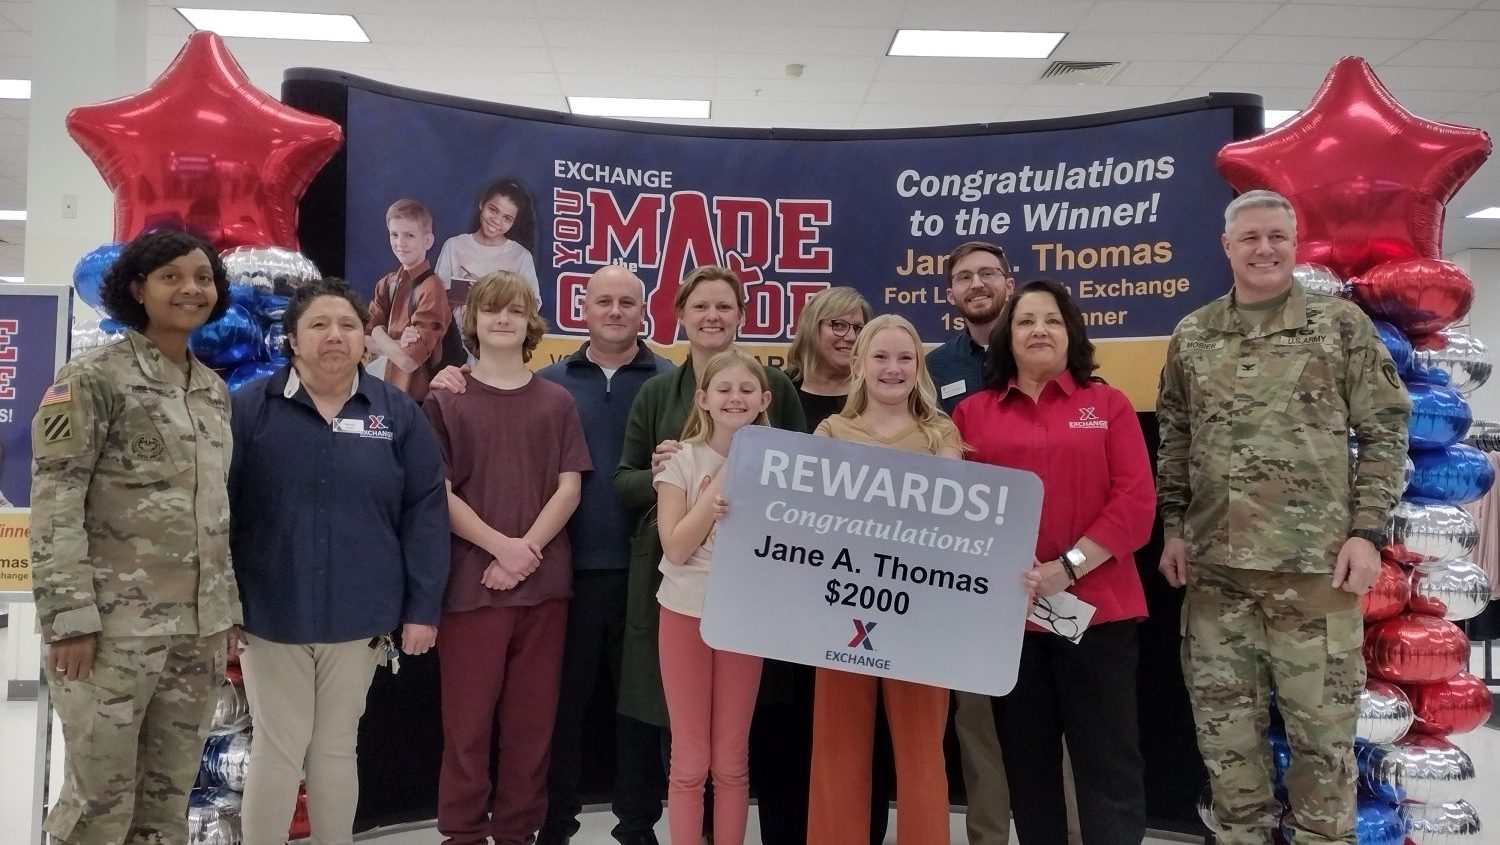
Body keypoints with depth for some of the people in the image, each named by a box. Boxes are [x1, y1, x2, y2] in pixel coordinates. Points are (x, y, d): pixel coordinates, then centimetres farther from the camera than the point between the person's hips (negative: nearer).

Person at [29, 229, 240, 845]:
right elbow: (53, 505, -11)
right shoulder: (94, 377, -6)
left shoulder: (215, 390, 13)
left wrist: (229, 607, 15)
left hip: (198, 627, 6)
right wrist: (70, 617, -16)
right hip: (113, 626, -6)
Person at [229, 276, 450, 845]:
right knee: (277, 749, 9)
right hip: (270, 613, -1)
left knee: (337, 747, 15)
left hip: (359, 616, 1)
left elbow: (426, 513, -1)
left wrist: (423, 607, -4)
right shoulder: (250, 408, -4)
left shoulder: (398, 413, 0)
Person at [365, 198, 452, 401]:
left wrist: (379, 335, -6)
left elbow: (408, 361, -22)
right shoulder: (387, 284, 3)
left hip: (419, 397, -6)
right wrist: (398, 345, -18)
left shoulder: (431, 288, -18)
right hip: (390, 390, 6)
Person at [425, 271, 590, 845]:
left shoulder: (556, 402, 9)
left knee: (532, 717, 8)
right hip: (471, 581, -2)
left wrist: (528, 550, -11)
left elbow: (569, 488, 3)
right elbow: (440, 494, -3)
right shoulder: (445, 401, 3)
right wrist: (502, 546, -14)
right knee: (467, 717, 3)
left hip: (545, 582, 2)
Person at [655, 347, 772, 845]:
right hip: (686, 612, -1)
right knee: (690, 760, 5)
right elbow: (676, 548, -14)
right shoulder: (682, 460, -6)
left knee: (732, 760, 10)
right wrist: (722, 482, -17)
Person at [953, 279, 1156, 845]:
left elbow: (1136, 501, -3)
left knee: (1108, 762, 1)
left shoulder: (1108, 404, 6)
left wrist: (1067, 568, -14)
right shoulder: (972, 412, 10)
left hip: (1096, 607, -2)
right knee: (1027, 760, 12)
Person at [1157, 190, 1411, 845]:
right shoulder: (1191, 335, 9)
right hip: (1214, 566, 3)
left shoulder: (1342, 324, 1)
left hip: (1315, 563, -3)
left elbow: (1384, 432, 1)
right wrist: (1173, 527, 9)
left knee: (1322, 726, 6)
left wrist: (1368, 531, -7)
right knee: (1224, 726, 10)